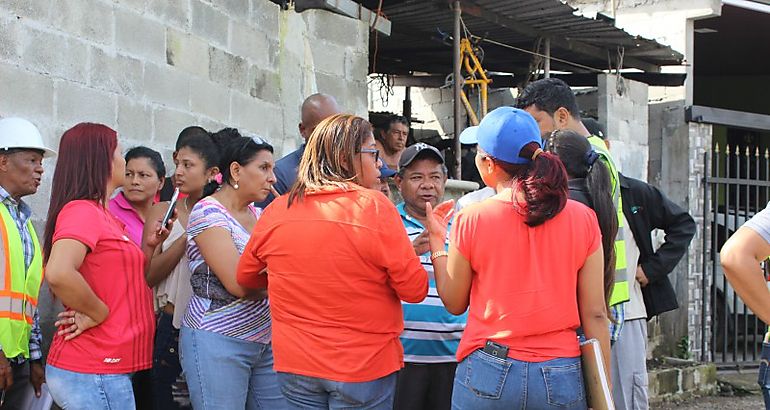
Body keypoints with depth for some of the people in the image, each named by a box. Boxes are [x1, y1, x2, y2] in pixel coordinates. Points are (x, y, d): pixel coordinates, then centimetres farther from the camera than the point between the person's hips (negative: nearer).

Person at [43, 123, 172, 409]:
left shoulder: (101, 215, 16)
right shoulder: (82, 211, -13)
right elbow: (58, 273, -31)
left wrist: (149, 246, 11)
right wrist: (99, 314, -18)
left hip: (109, 369, 10)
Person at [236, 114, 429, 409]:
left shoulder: (276, 211, -1)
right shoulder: (374, 207, -14)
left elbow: (245, 277, 14)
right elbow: (415, 289, -12)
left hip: (294, 368, 4)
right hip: (364, 368, -4)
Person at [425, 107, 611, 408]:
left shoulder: (471, 220, -6)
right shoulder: (583, 219, -2)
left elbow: (454, 303, 6)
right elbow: (595, 314, -1)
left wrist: (437, 242, 20)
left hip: (489, 375, -1)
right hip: (561, 380, 2)